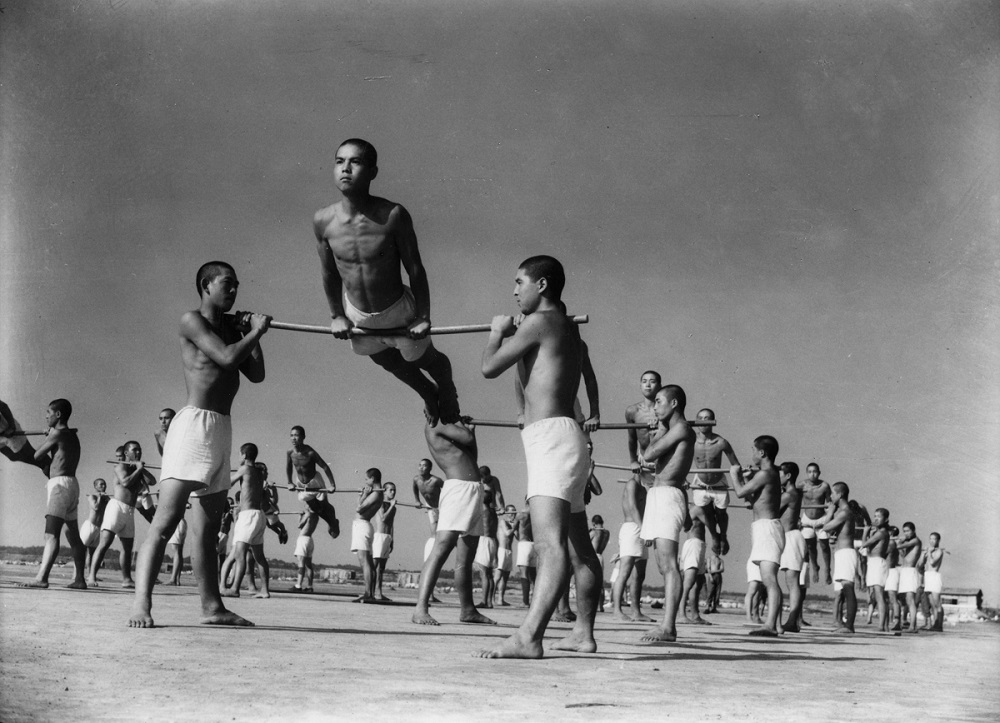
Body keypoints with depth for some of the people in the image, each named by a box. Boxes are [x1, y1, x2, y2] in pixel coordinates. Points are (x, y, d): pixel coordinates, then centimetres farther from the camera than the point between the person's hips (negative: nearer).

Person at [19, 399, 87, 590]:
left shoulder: (58, 433, -8)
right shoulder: (72, 436, 19)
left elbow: (37, 456, -2)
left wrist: (46, 439, 14)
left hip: (60, 483, -10)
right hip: (71, 483, 10)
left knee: (51, 534, -21)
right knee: (73, 535, 13)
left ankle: (41, 578, -32)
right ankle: (79, 579, 16)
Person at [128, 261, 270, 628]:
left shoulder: (230, 328, 21)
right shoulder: (192, 321, -2)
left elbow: (256, 374, 17)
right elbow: (227, 357, -15)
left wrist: (252, 335, 9)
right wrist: (255, 332, 0)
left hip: (221, 430, 9)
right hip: (195, 422, -9)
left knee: (208, 528, 9)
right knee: (167, 518, -16)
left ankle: (212, 607, 12)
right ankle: (141, 604, -22)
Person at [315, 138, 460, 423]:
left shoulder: (392, 215, -29)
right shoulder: (322, 221, -20)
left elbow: (415, 269, -18)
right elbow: (329, 273, -4)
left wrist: (423, 317, -12)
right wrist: (337, 316, 6)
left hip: (398, 310, -4)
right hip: (357, 314, 4)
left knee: (424, 358, 24)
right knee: (388, 362, 31)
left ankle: (447, 393, 60)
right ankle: (428, 394, 63)